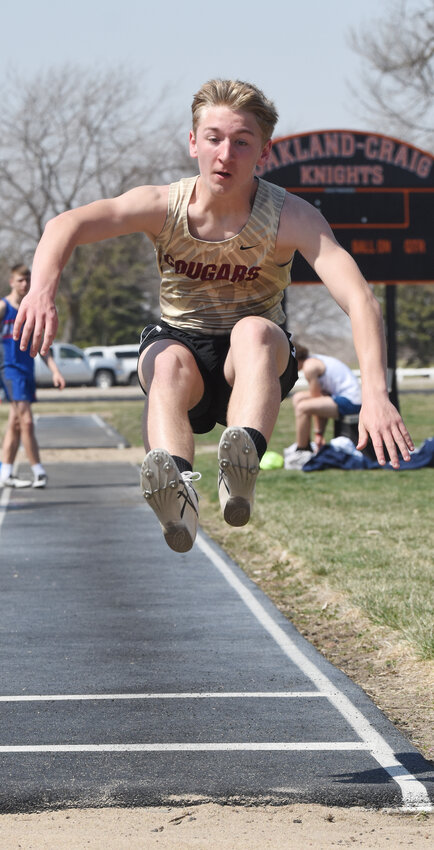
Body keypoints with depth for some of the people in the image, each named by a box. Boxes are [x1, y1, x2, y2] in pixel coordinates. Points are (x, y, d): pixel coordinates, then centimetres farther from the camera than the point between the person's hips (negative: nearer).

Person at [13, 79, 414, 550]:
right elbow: (67, 224, -29)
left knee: (254, 332, -36)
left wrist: (375, 394, -50)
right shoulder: (164, 206, -15)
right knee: (169, 363, -36)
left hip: (257, 358, -1)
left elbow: (359, 299, -33)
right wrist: (42, 288, -52)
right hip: (179, 340, 1)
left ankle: (243, 461, -61)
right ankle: (176, 488, -63)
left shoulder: (291, 218, -19)